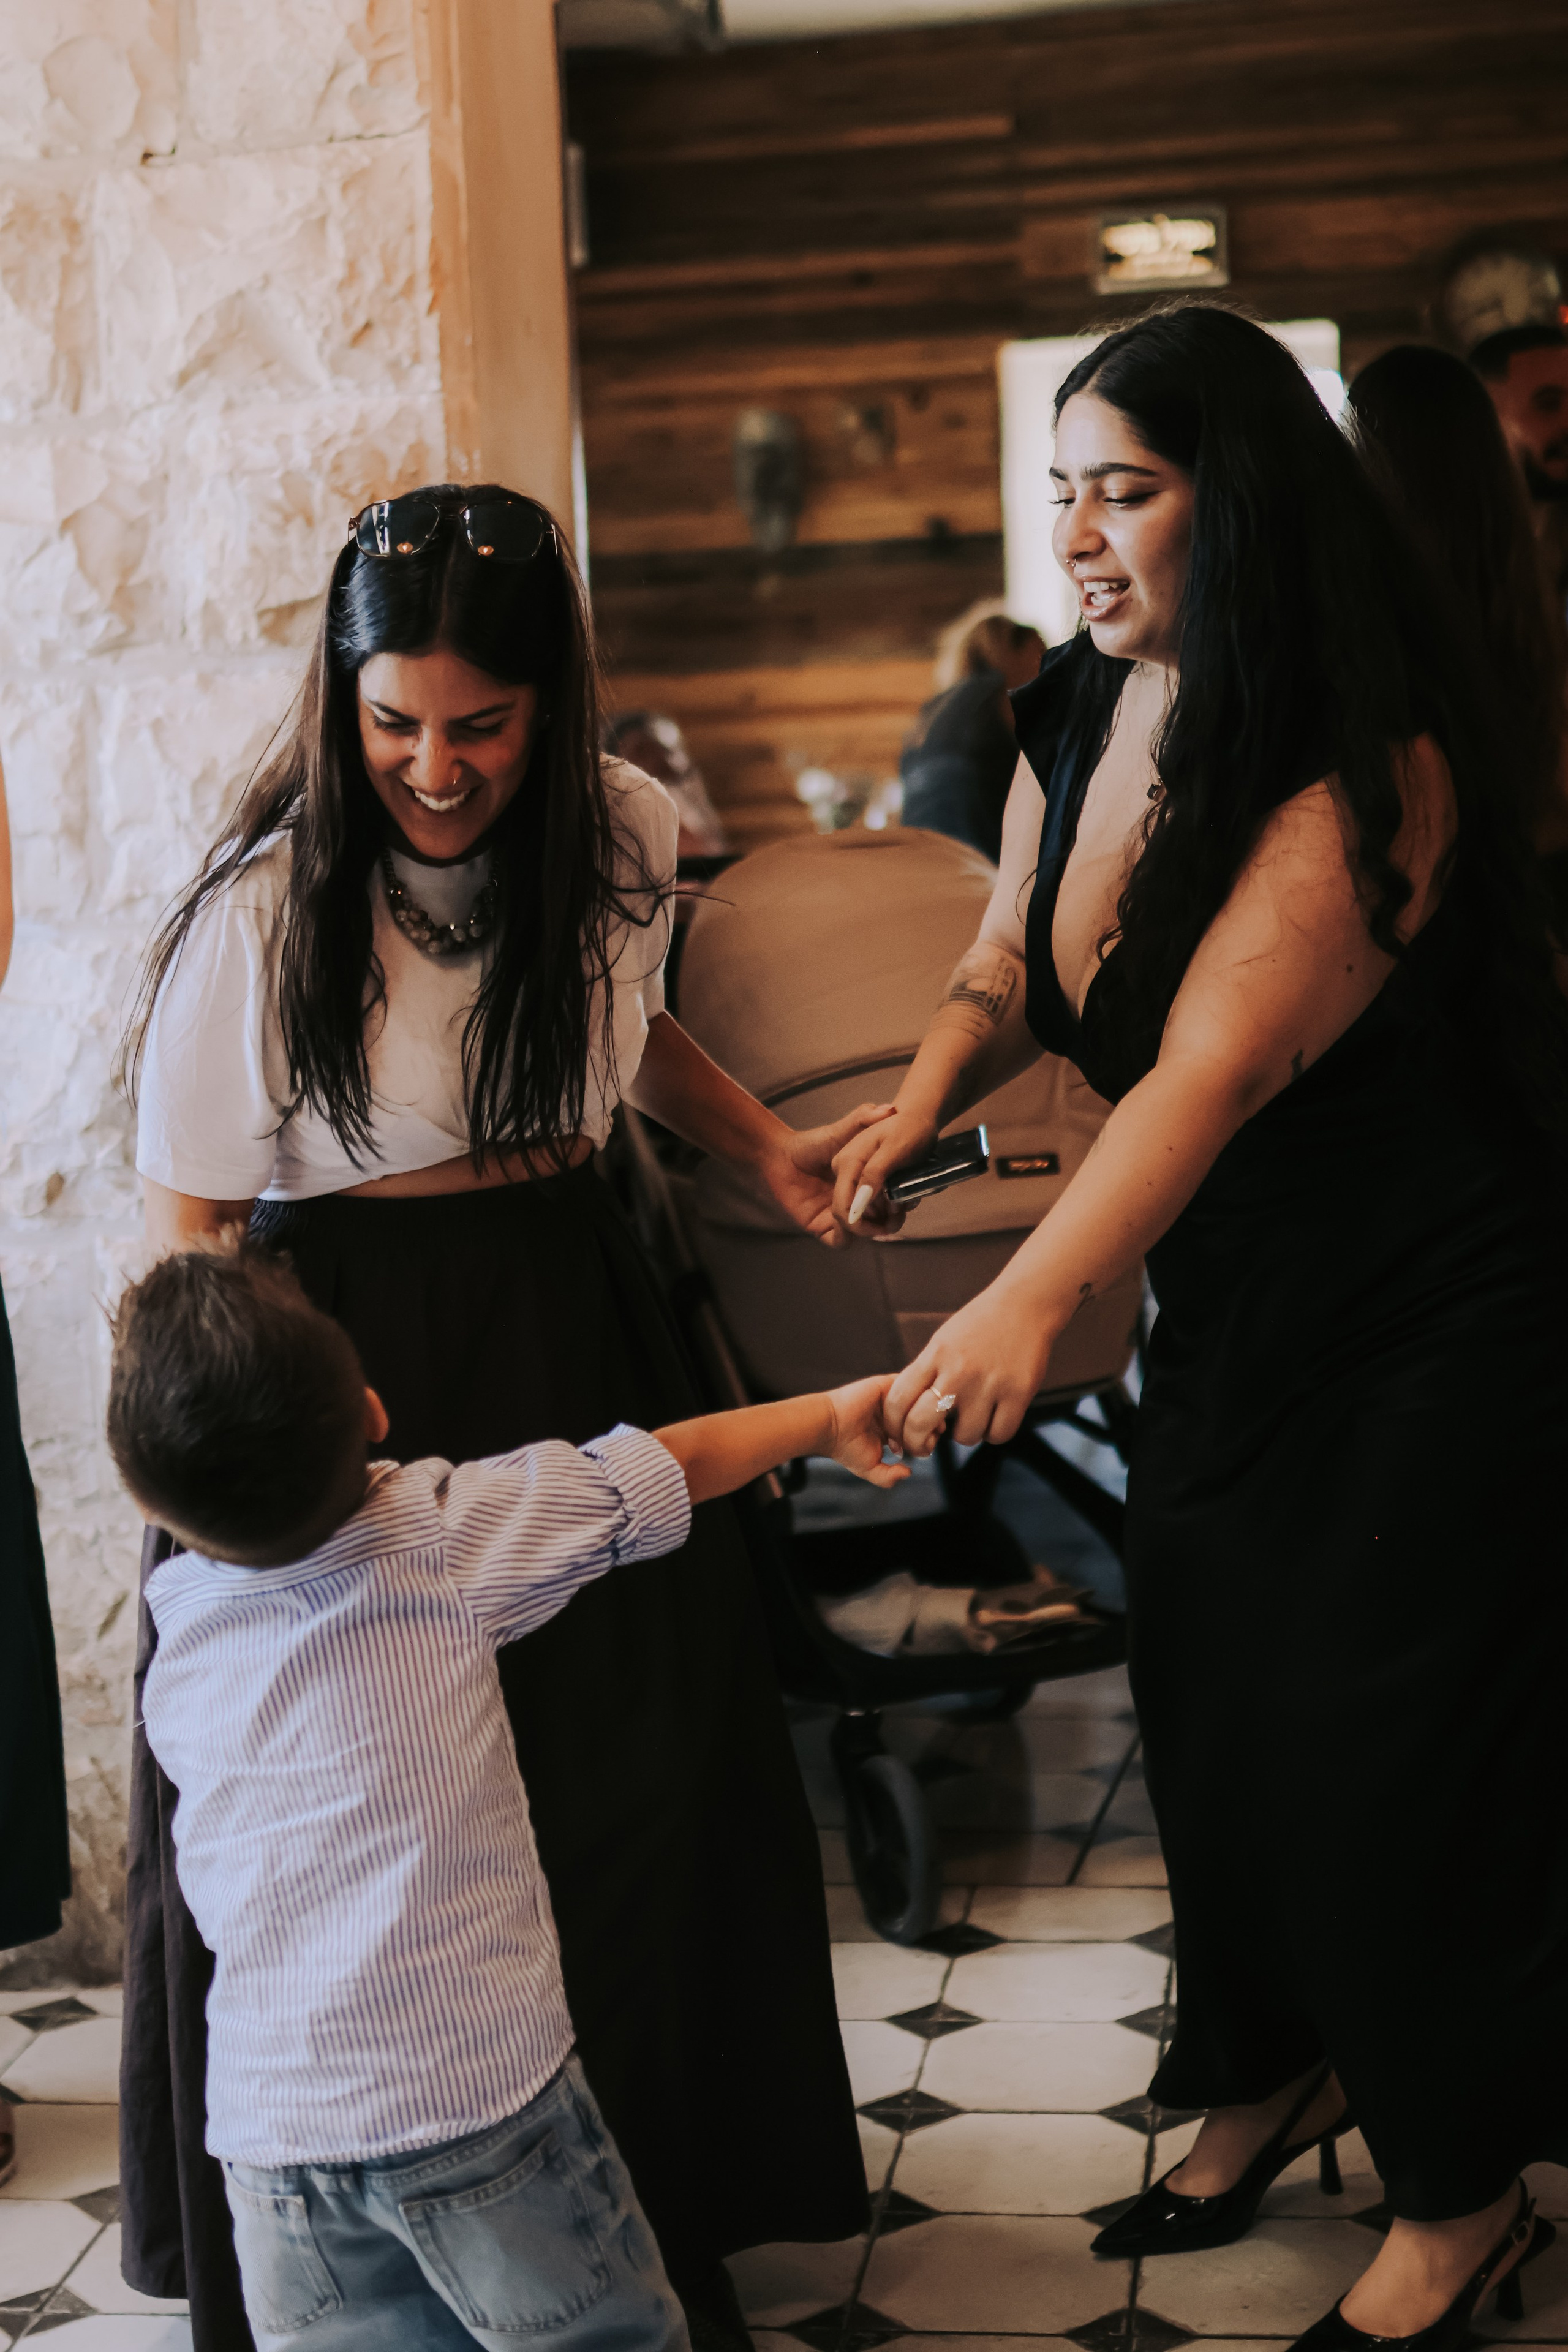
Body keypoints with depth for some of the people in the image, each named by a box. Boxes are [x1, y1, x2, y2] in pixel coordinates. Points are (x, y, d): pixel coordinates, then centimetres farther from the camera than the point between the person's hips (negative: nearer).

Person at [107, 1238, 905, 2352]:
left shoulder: (176, 1613, -2)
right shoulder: (444, 1533, -10)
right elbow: (671, 1469, 1)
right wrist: (827, 1415, 16)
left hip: (272, 2125, 3)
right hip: (478, 2094, -3)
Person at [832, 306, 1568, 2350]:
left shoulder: (1368, 766, -26)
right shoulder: (1078, 722, -2)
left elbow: (1216, 1060, -37)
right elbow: (1010, 970, 7)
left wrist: (1035, 1296, -48)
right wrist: (928, 1093, -15)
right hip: (1228, 1309, 7)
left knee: (1382, 1748, 1)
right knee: (1206, 1702, 14)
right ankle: (1268, 2077, 40)